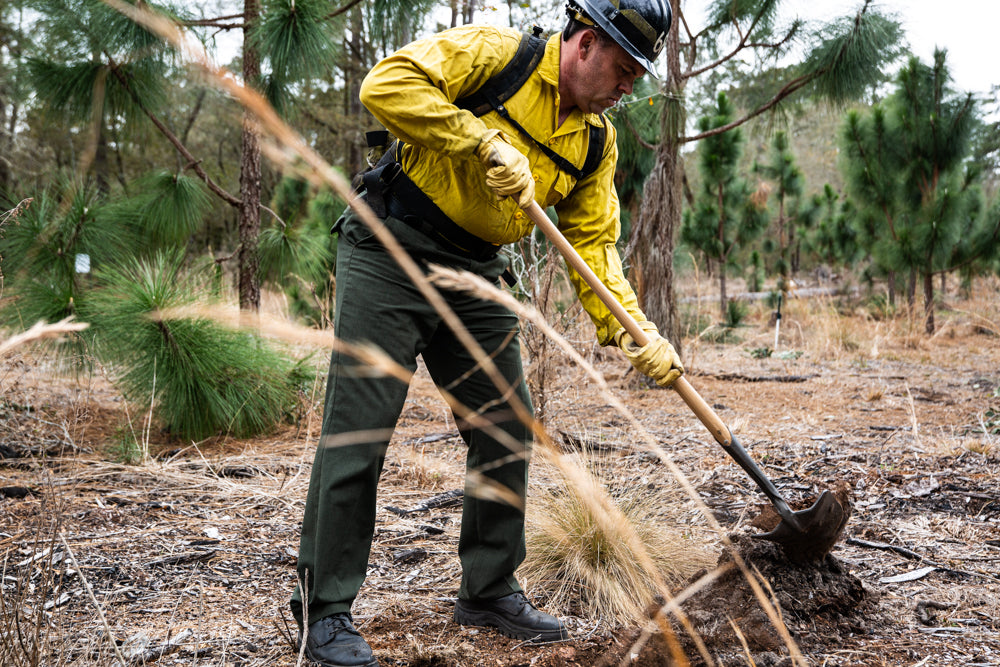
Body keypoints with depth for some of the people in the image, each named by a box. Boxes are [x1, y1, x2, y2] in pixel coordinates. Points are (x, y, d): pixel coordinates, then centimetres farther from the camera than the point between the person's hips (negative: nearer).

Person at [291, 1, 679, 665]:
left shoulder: (597, 142, 7)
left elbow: (594, 246, 5)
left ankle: (489, 590, 24)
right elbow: (387, 83, -21)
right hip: (389, 257, -6)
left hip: (476, 283, 7)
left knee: (508, 432, 7)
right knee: (358, 434, -6)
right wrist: (485, 141, -24)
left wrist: (636, 333, -7)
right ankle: (323, 608, 6)